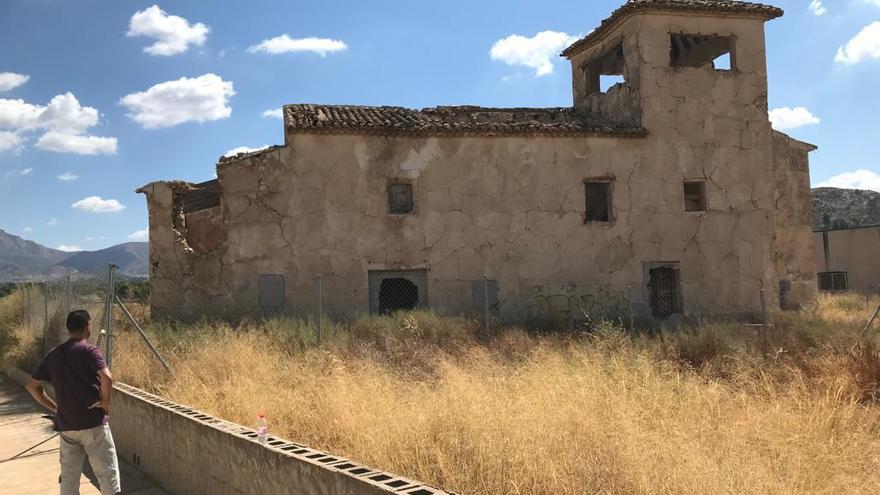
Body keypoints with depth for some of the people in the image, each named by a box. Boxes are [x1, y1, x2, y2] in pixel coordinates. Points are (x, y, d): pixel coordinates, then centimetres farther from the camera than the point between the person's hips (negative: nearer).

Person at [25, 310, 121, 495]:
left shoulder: (53, 355, 9)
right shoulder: (89, 350, -10)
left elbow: (32, 386, 13)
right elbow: (107, 377, -25)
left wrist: (54, 407, 14)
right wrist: (105, 402, -10)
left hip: (65, 425, 6)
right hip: (93, 423, -6)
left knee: (69, 477, 12)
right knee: (107, 473, 2)